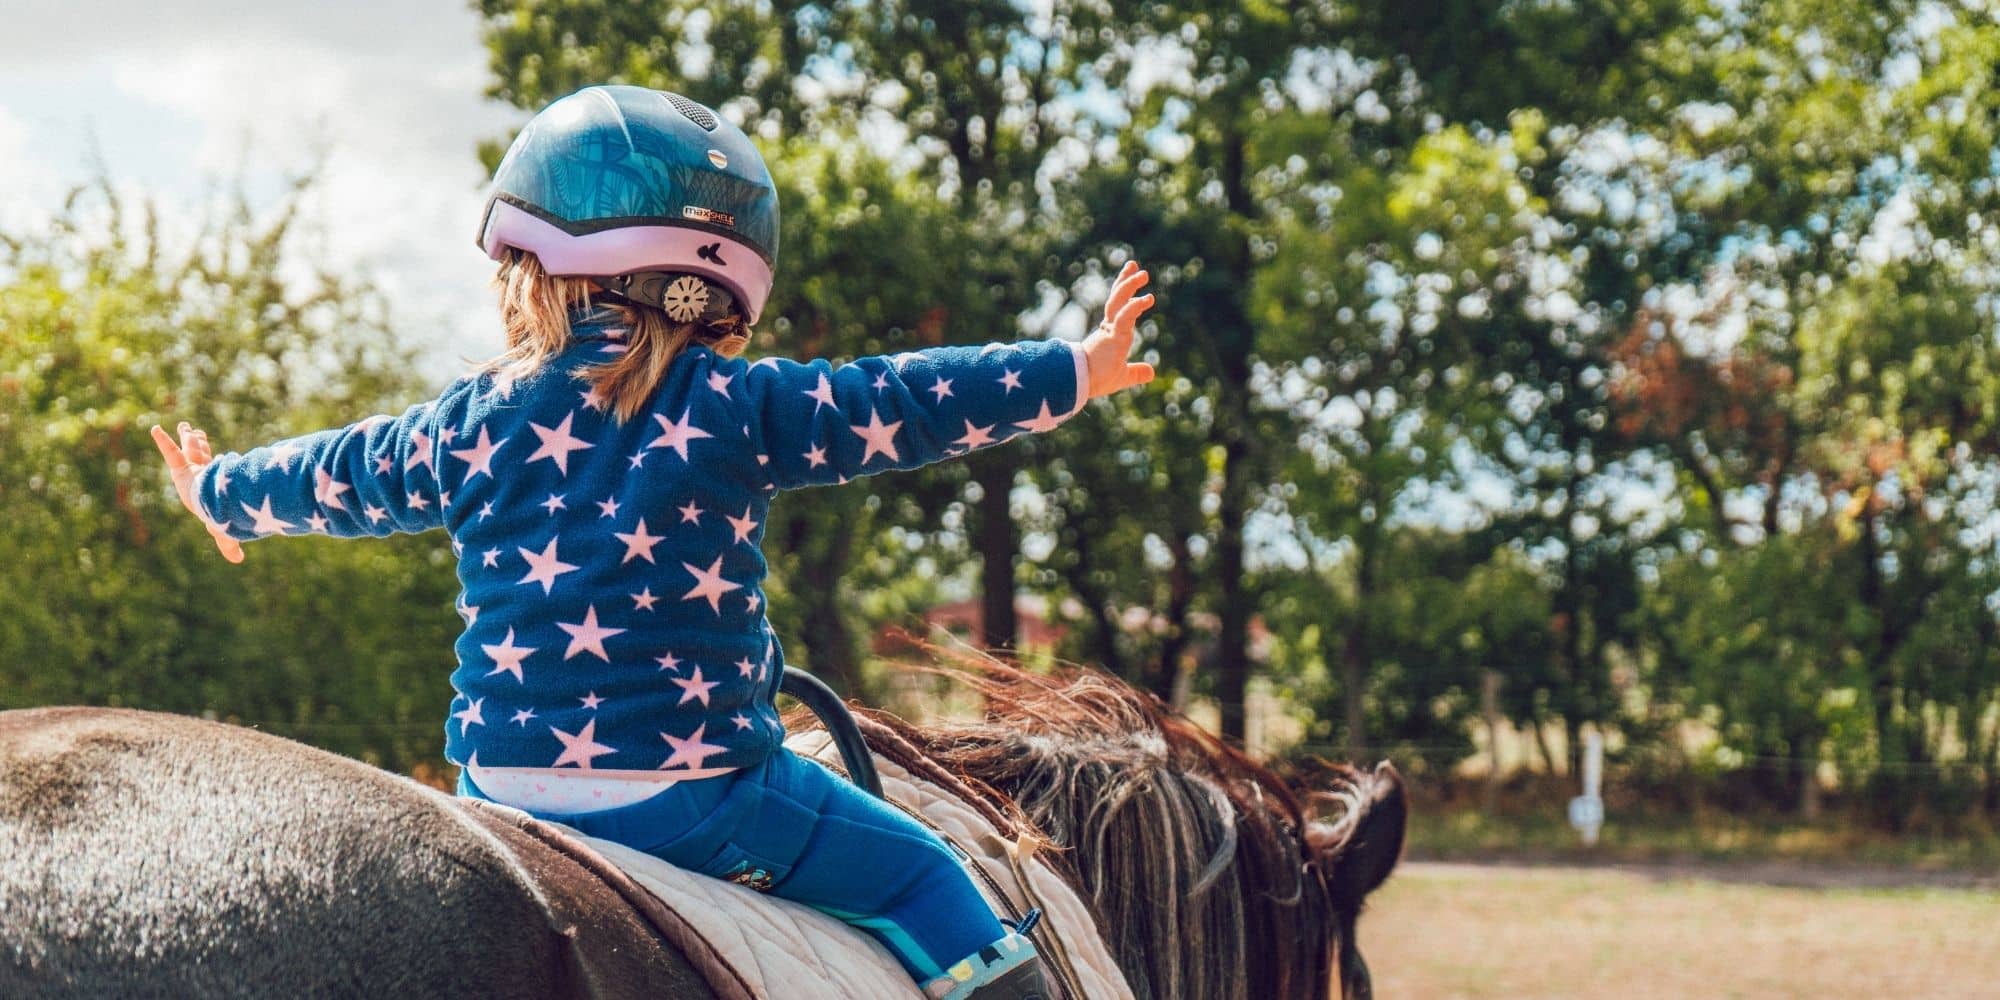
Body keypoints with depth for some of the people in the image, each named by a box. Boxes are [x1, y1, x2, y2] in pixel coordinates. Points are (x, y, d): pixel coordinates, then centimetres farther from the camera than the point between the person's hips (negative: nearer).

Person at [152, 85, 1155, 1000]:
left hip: (504, 786, 4)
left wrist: (221, 494, 43)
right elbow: (900, 406, -4)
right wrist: (1075, 369, 5)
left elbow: (339, 476, 22)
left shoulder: (473, 421, 6)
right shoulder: (734, 407, -6)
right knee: (915, 870, 10)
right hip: (696, 787, -4)